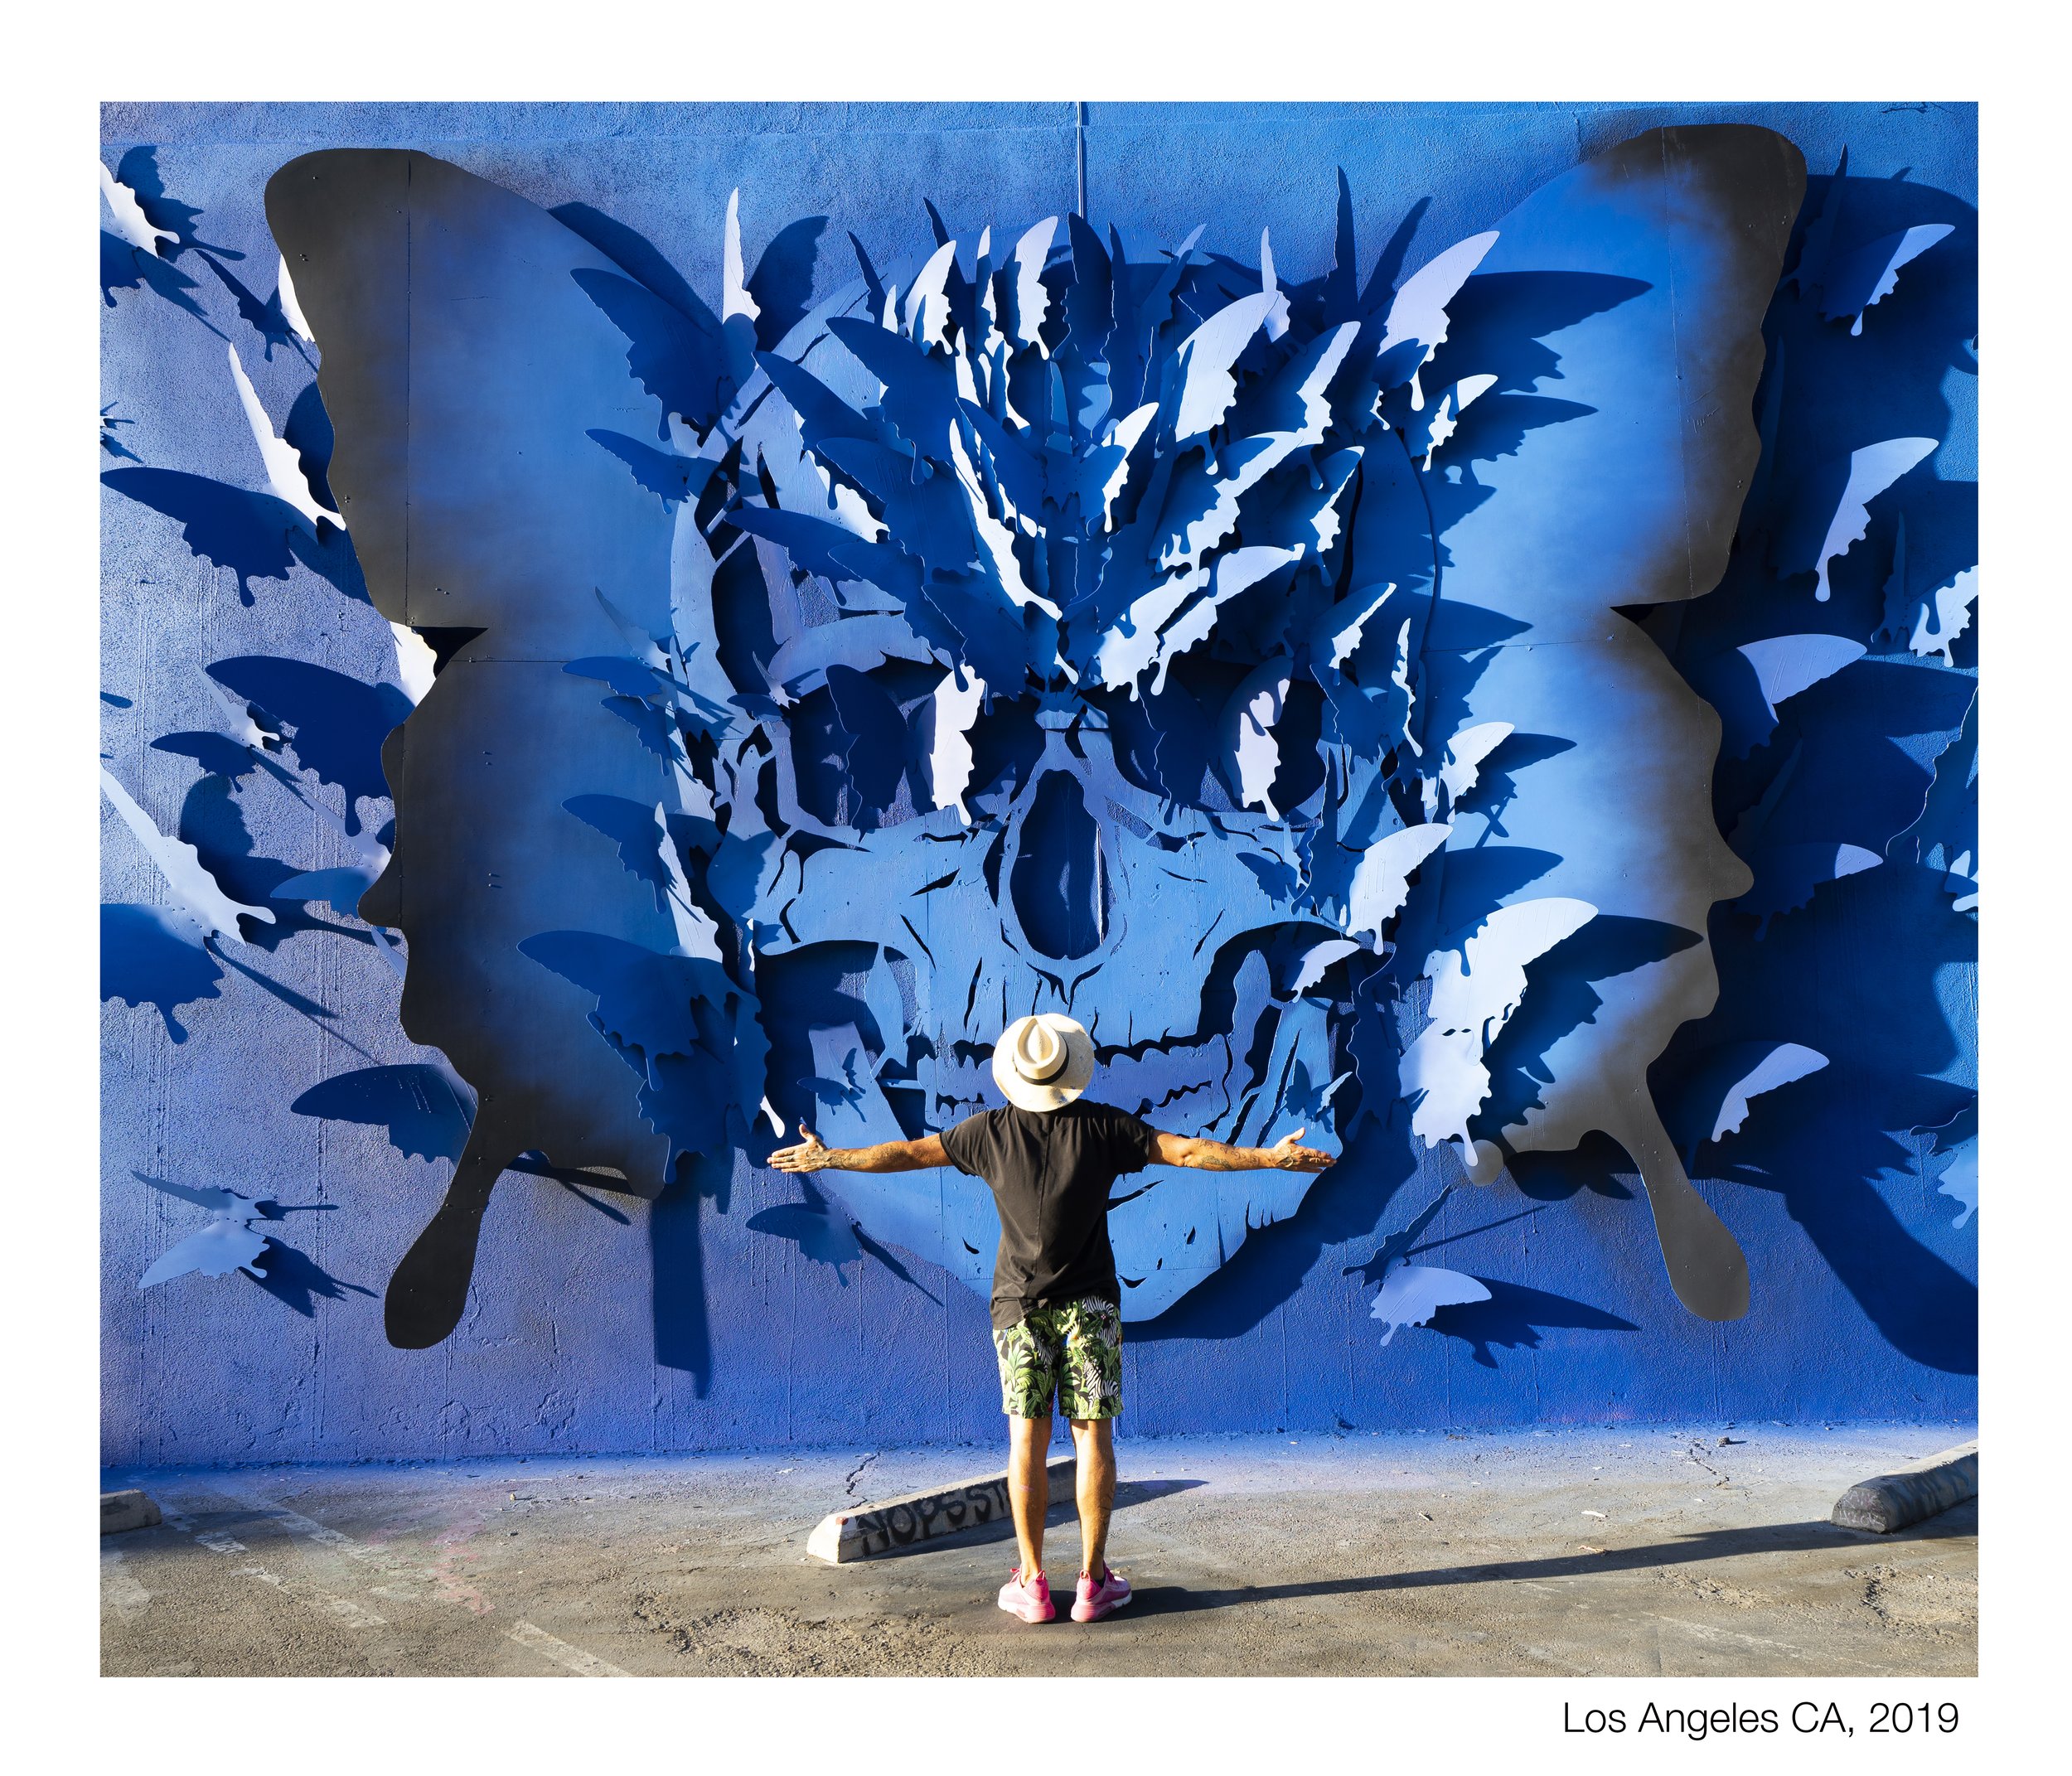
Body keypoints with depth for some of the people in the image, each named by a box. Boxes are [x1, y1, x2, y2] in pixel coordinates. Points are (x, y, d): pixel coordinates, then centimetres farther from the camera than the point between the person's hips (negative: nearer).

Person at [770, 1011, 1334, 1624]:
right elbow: (1187, 1150, -5)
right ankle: (1093, 1582, 5)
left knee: (1027, 1436, 4)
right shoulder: (1102, 1126, -7)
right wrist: (1269, 1158, 4)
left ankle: (1032, 1584, 6)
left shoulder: (991, 1130, -5)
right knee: (1093, 1433, 3)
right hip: (1091, 1301, 0)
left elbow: (907, 1152, 1)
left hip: (1019, 1303, 1)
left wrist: (826, 1158, 13)